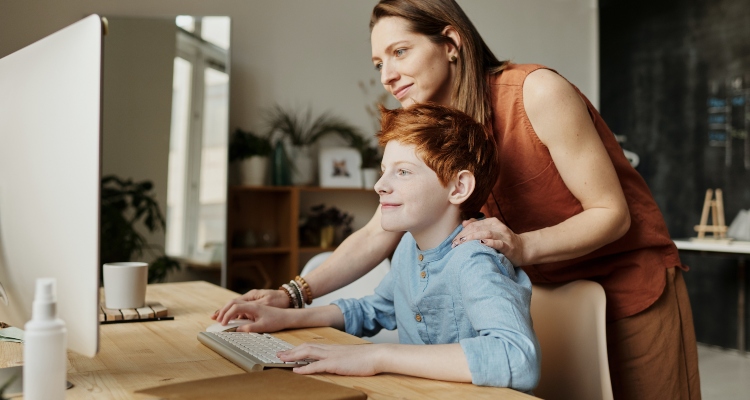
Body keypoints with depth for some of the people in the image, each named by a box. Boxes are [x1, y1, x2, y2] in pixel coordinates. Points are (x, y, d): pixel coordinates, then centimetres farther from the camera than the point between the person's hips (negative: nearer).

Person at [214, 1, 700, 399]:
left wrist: (522, 246, -35)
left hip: (632, 285, -5)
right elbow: (378, 234, -6)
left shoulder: (537, 92, -22)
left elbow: (611, 213, -18)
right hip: (548, 294, 5)